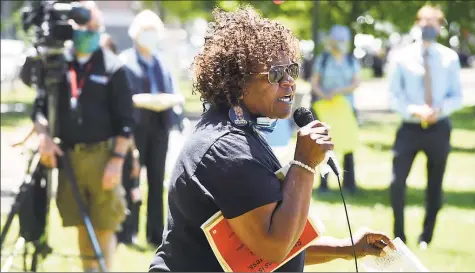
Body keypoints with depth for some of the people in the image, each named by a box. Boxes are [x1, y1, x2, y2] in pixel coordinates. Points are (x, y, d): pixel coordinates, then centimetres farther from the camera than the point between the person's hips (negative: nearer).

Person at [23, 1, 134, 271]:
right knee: (81, 224, 9)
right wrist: (44, 135, -9)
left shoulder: (112, 67, -2)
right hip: (68, 156, 3)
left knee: (104, 226, -2)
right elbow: (40, 105, 10)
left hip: (101, 156, -3)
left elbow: (126, 120, -3)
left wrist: (117, 160, -11)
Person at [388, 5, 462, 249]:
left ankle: (426, 237, 26)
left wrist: (440, 109, -19)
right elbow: (394, 96, -2)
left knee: (435, 185, 11)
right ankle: (398, 236, 7)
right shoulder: (402, 57, -4)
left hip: (438, 128, 1)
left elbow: (457, 97, 1)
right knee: (397, 182, -9)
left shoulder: (449, 58, -3)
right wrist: (414, 110, -20)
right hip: (410, 127, -1)